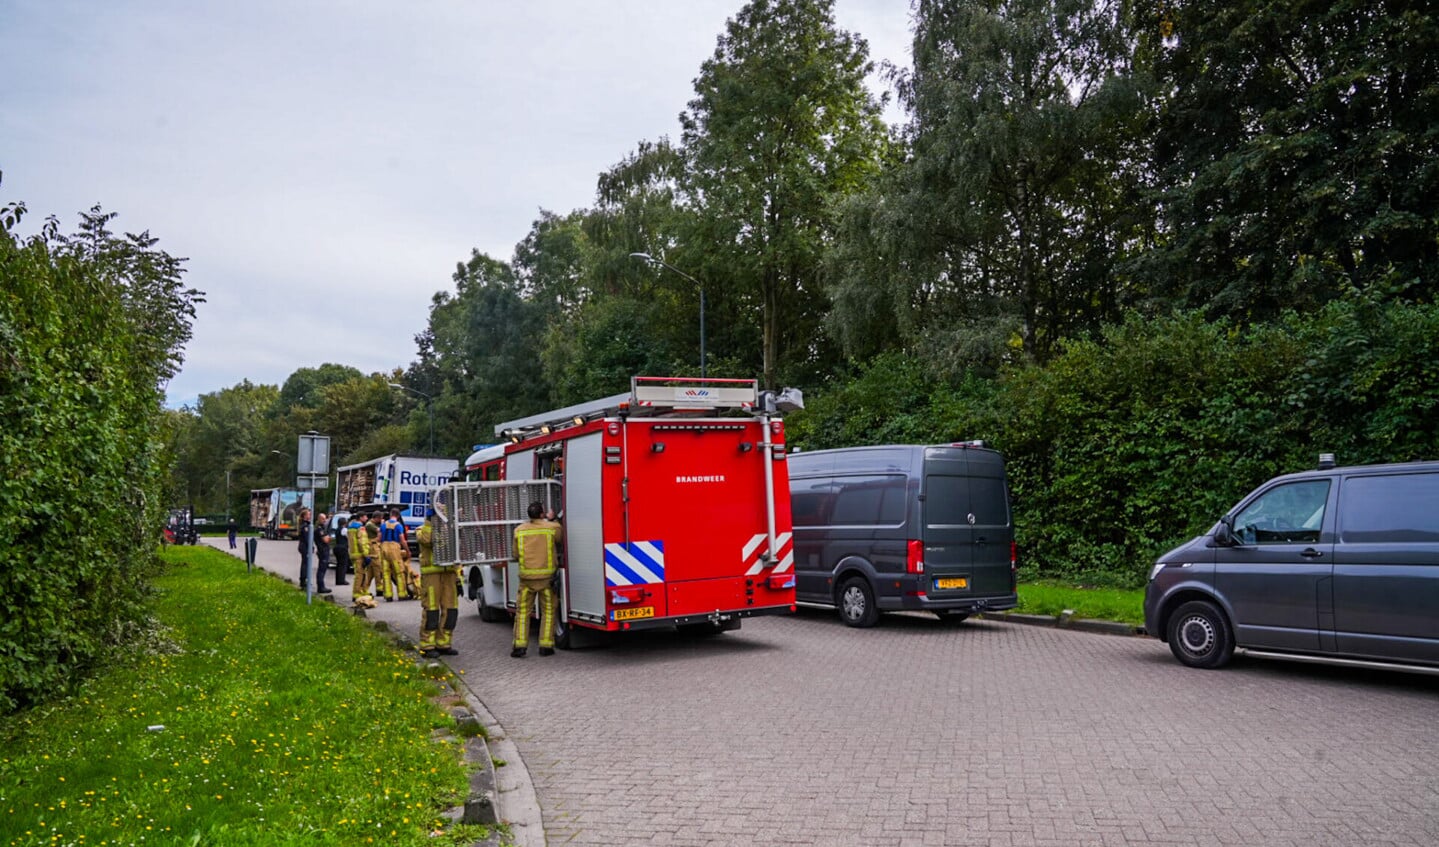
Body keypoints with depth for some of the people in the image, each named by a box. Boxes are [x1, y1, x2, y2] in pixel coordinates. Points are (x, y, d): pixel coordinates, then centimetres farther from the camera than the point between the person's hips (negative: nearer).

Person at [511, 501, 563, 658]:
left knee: (522, 611, 10)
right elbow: (563, 540, 12)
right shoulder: (553, 528, -6)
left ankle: (519, 646, 6)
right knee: (548, 611, 9)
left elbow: (516, 554, 10)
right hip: (546, 576, -2)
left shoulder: (519, 530, 2)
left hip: (526, 576, 2)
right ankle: (546, 646, 7)